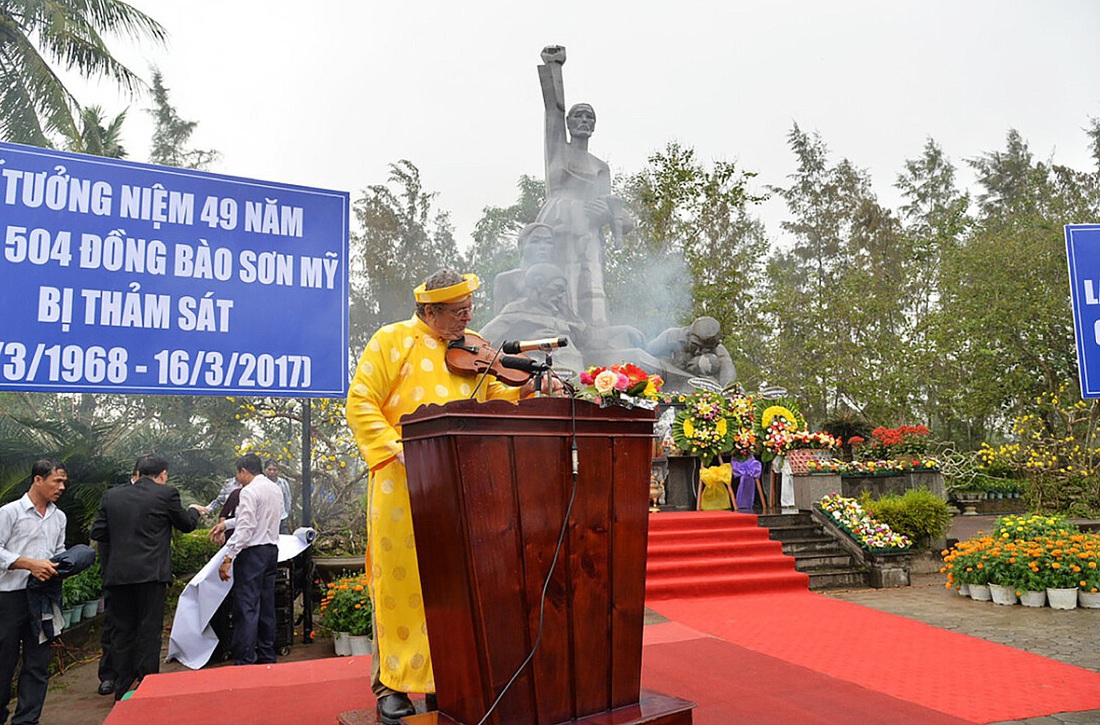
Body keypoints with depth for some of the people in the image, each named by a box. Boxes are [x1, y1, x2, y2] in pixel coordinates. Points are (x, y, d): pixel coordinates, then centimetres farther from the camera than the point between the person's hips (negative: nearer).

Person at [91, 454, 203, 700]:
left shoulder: (112, 495, 6)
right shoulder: (166, 494, -6)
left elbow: (98, 532, 8)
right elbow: (186, 524, 7)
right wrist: (194, 510, 28)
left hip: (117, 574, 4)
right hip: (151, 573, -4)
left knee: (121, 631, 13)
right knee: (149, 631, 4)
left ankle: (123, 690, 20)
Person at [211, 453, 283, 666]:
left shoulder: (249, 491, -12)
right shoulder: (275, 489, 14)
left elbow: (245, 528, -19)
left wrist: (228, 558, -19)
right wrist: (226, 523, 33)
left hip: (252, 552, -9)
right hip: (272, 549, 9)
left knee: (246, 608, -6)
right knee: (266, 606, 13)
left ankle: (245, 662, -6)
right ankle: (267, 658, 20)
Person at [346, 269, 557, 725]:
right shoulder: (392, 341, 0)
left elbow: (491, 398, 16)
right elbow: (361, 403, -3)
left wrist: (526, 391, -3)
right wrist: (394, 447, -16)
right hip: (405, 481, -4)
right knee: (402, 578, 1)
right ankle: (392, 683, 13)